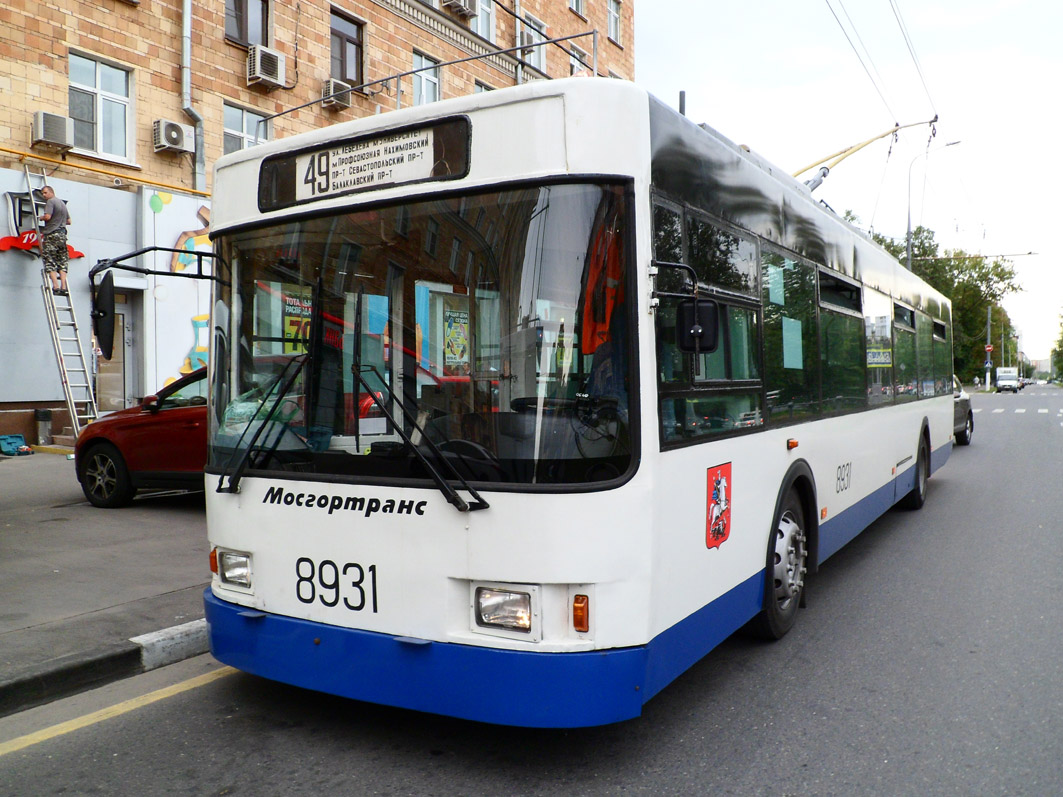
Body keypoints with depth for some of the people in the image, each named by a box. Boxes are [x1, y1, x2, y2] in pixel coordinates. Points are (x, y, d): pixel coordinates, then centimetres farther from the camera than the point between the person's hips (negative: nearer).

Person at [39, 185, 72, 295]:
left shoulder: (50, 201, -5)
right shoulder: (63, 203, 20)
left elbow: (47, 216, -17)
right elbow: (68, 221, 23)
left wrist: (41, 217, 3)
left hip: (51, 234, -7)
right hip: (62, 234, 7)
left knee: (49, 261, -6)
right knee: (62, 261, 4)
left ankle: (56, 286, -15)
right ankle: (64, 287, -4)